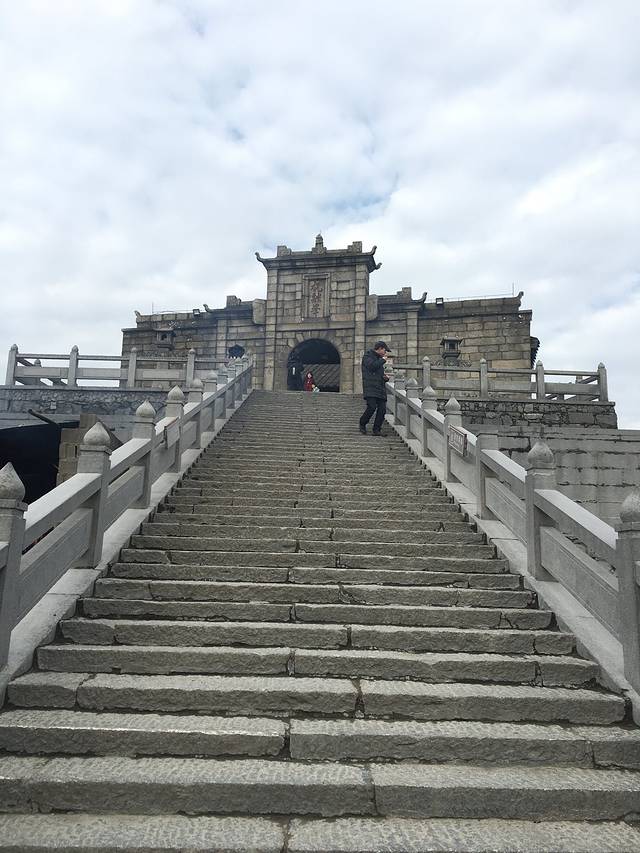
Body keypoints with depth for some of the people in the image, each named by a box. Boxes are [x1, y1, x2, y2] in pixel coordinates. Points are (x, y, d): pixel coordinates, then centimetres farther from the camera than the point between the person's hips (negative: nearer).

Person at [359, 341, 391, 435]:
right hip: (370, 388, -8)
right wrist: (383, 360, -3)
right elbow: (372, 366, -17)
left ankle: (376, 429, 5)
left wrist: (386, 378, 13)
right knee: (372, 407, -19)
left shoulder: (379, 359, 27)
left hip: (380, 389, 8)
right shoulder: (367, 356, 2)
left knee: (382, 409, -4)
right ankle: (362, 424, 4)